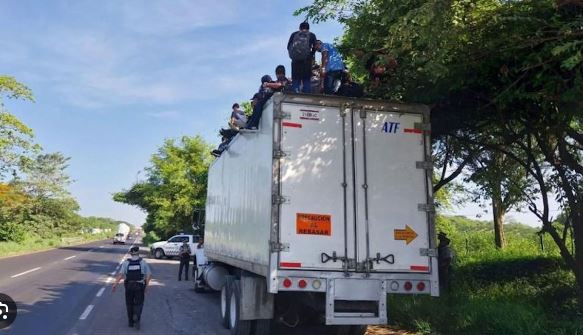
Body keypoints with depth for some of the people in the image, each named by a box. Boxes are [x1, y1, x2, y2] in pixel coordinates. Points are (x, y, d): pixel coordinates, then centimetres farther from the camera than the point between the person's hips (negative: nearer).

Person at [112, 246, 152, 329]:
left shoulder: (126, 262, -4)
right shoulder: (143, 262, -5)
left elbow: (120, 274, -15)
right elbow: (149, 275, -8)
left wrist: (115, 284, -12)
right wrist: (146, 286, 2)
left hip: (129, 286, 1)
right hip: (140, 286, -1)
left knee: (129, 304, 17)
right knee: (138, 303, 11)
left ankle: (130, 321, 24)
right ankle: (136, 317, -14)